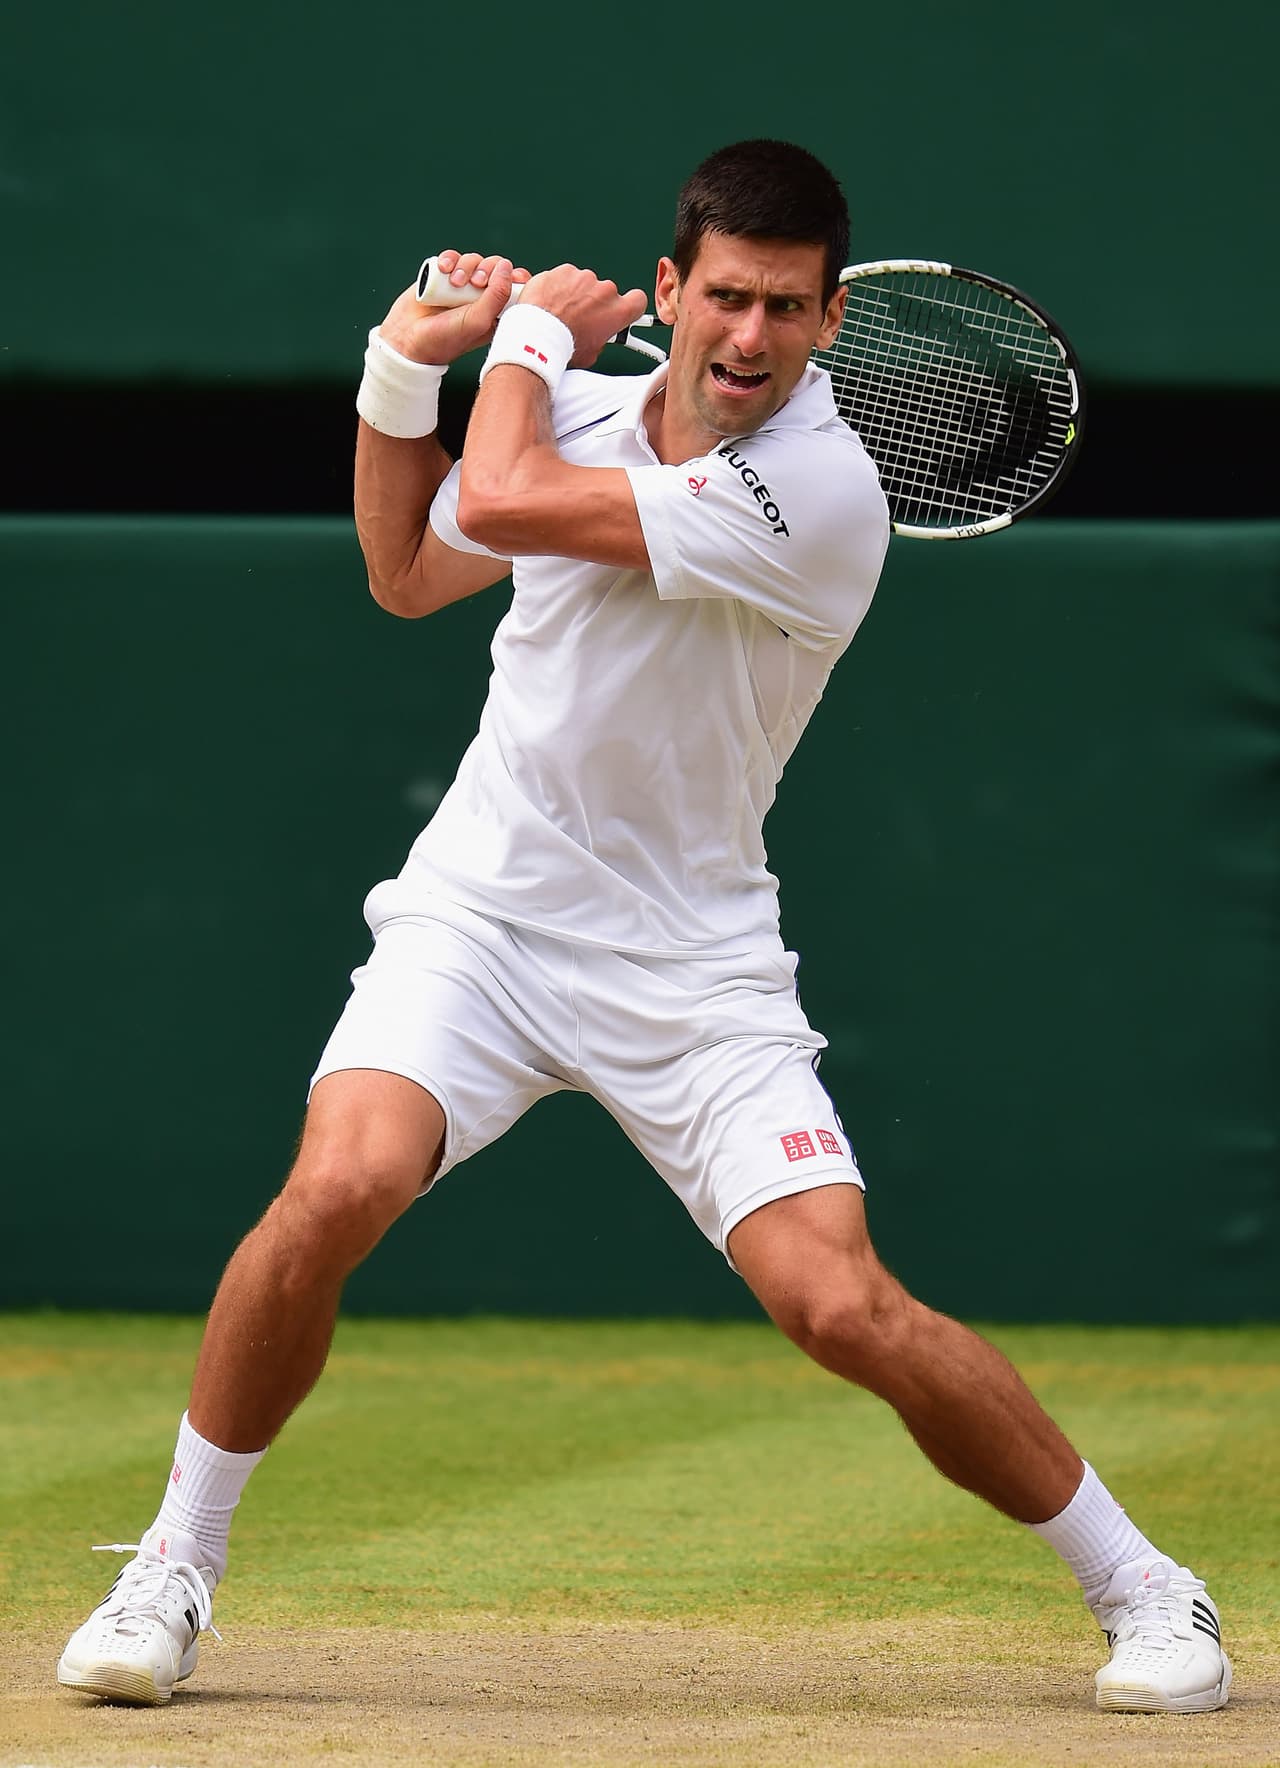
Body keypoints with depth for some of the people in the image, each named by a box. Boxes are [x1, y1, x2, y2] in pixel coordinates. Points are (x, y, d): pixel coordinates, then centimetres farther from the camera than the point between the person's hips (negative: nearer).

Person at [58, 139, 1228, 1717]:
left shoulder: (819, 492, -20)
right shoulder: (588, 408, 3)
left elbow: (501, 500, -23)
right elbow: (409, 571, 23)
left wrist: (534, 332, -4)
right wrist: (403, 368, 9)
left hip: (690, 965, -4)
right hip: (478, 911, 4)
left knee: (842, 1305, -17)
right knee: (337, 1189, -23)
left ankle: (1142, 1591, 5)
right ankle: (172, 1573, -4)